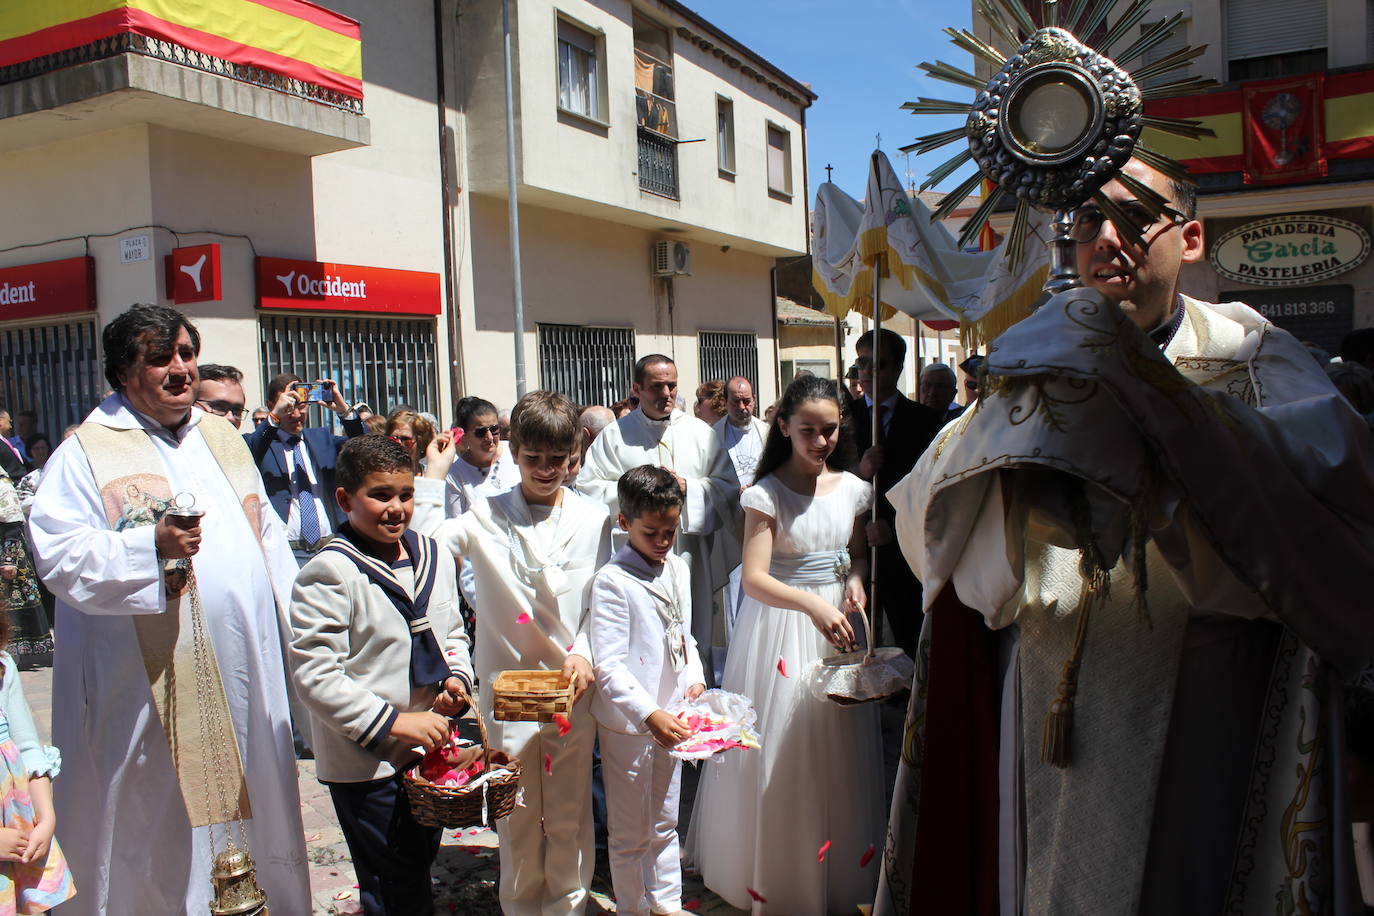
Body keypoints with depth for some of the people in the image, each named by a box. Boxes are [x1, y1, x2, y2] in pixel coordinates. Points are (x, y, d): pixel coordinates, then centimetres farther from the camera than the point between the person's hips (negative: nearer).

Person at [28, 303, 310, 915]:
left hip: (246, 670, 5)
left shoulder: (221, 437, 15)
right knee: (160, 827, 4)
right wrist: (151, 546, -26)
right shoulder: (86, 452, -4)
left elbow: (267, 534, 19)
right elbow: (57, 554, -13)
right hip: (154, 688, -5)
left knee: (262, 807, 16)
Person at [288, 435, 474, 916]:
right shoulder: (330, 573, -17)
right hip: (365, 763, -6)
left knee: (420, 868, 23)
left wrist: (458, 678, -4)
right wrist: (392, 723, -22)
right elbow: (313, 674, -20)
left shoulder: (432, 556, 4)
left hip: (429, 749, 7)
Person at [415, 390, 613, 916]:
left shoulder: (593, 519, 1)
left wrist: (584, 654, -13)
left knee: (570, 812, 12)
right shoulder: (488, 515, -2)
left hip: (573, 685, 1)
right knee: (517, 812, 12)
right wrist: (433, 475, -14)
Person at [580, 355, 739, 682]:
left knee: (693, 639, 7)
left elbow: (728, 485, 6)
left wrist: (688, 487, -10)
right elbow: (588, 486, -2)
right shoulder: (615, 435, 4)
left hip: (689, 555, 2)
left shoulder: (700, 432, 10)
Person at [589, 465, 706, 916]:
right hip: (627, 725, -6)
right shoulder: (612, 581, -18)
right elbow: (608, 665, -22)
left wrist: (695, 678, -2)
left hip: (669, 718, 6)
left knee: (665, 822, 22)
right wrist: (649, 714, -30)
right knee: (630, 833, 11)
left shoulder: (679, 570, 4)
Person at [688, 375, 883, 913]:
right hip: (781, 624, -4)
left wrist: (856, 581, -4)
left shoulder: (851, 488, 3)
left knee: (838, 751, 11)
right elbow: (754, 578, -20)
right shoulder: (767, 494, -12)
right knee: (781, 752, 4)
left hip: (837, 623, 4)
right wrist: (813, 605, -34)